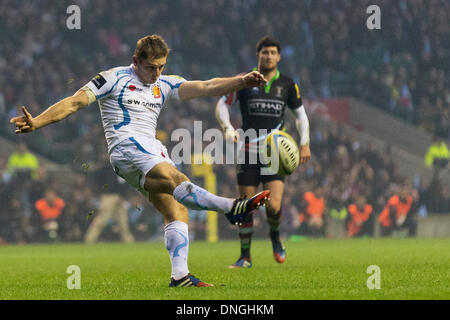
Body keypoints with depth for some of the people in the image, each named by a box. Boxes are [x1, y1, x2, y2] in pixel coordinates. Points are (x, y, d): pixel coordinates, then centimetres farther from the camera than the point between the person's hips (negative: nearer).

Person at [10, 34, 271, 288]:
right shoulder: (114, 79, 6)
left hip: (153, 152, 8)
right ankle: (231, 208, -51)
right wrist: (36, 122, -10)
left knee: (177, 211, -6)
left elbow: (206, 88, 11)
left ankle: (180, 275, -10)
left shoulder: (165, 85, 21)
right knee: (176, 179, -30)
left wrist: (242, 81, -4)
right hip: (127, 148, -8)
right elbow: (74, 103, 1)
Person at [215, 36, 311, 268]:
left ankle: (275, 236, 20)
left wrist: (304, 143, 8)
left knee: (273, 206, -13)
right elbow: (222, 104, 7)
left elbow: (300, 113, 17)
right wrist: (228, 129, -11)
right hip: (249, 151, 0)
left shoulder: (287, 84, 7)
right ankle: (245, 257, 14)